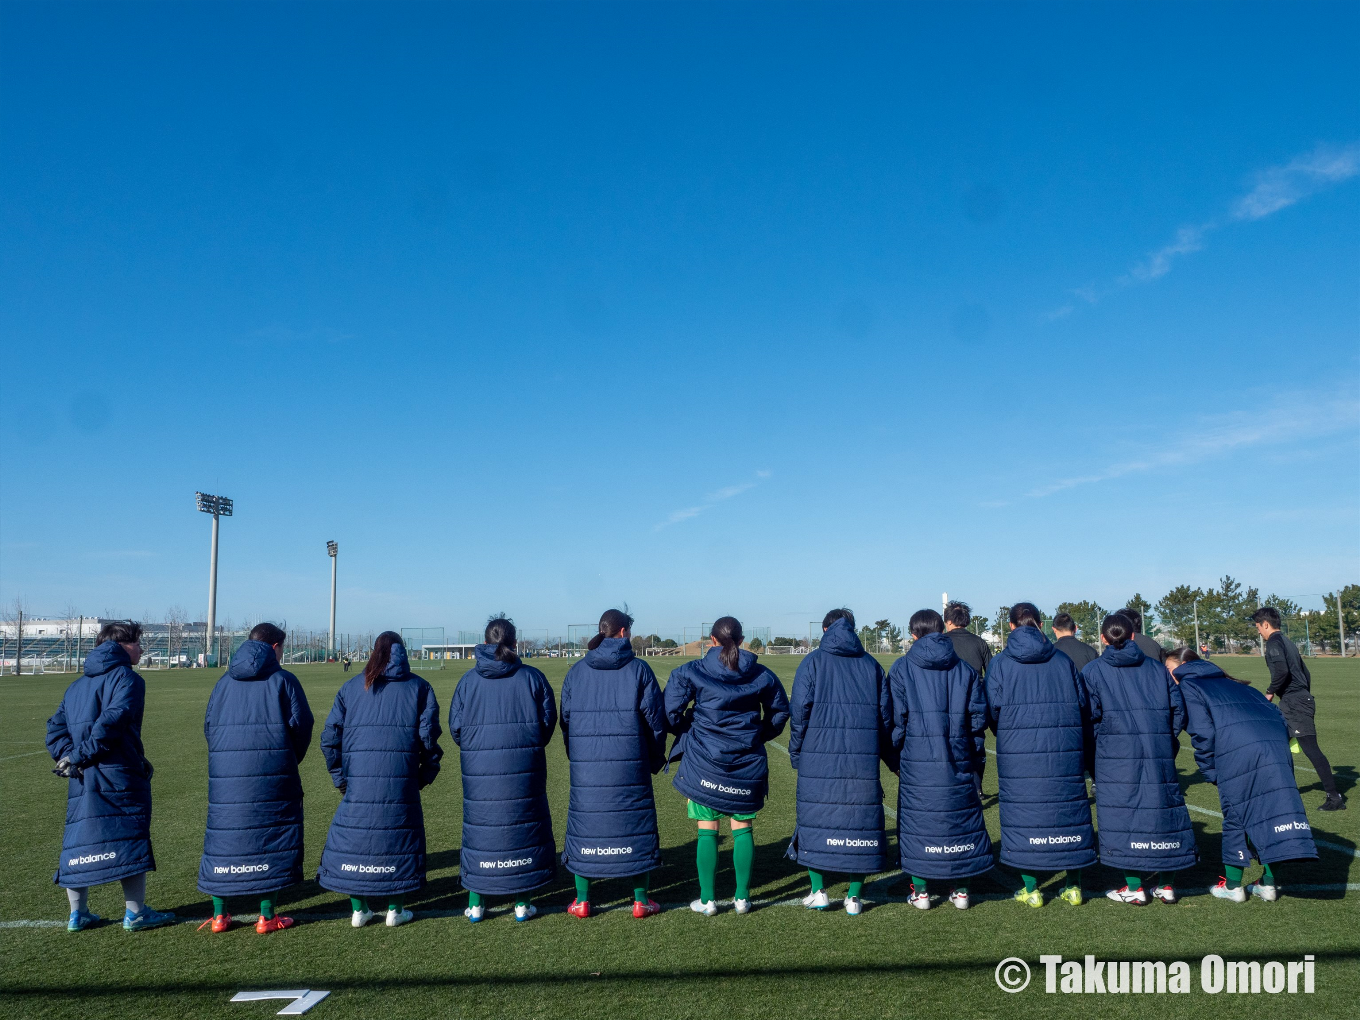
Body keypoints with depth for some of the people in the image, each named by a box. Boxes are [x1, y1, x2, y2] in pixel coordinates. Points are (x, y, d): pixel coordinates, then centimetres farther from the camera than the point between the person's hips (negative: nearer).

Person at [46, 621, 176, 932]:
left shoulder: (77, 685, 19)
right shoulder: (127, 678, -7)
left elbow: (56, 726, 11)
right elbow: (113, 720, -20)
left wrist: (68, 755, 0)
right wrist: (82, 755, -12)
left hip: (81, 780, 7)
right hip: (120, 776, -7)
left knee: (78, 841, 13)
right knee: (131, 838, 1)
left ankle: (77, 914, 20)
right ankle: (135, 913, 6)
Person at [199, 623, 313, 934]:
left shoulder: (225, 682, 12)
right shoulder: (283, 680, -2)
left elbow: (209, 726, 14)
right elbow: (301, 723, -4)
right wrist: (291, 759, 12)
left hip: (225, 775, 4)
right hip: (272, 777, -4)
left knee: (222, 837, 11)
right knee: (270, 838, 3)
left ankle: (219, 914, 16)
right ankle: (267, 916, 7)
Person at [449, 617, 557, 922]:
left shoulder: (468, 680, 0)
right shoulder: (532, 677, -3)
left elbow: (455, 725, 3)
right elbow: (549, 720, 0)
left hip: (479, 770, 1)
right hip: (524, 770, -1)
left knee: (479, 828, 12)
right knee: (523, 827, 9)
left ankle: (475, 904, 18)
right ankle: (522, 904, 14)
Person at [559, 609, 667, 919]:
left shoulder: (576, 671, 4)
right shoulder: (638, 669, -3)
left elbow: (566, 719, 8)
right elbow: (655, 719, -1)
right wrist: (655, 759, 11)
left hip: (585, 764, 2)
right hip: (630, 764, -2)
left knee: (584, 824, 11)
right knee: (635, 824, 8)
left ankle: (582, 901, 17)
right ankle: (641, 900, 15)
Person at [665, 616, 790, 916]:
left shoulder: (690, 672, -6)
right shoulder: (761, 675, 2)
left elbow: (671, 713, -7)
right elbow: (780, 712, 12)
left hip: (703, 764, -2)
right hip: (747, 765, 2)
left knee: (707, 832, 7)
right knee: (743, 829, 12)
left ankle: (707, 900, 13)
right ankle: (742, 897, 17)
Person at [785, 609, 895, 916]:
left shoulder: (813, 662, 2)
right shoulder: (871, 665, 11)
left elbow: (799, 711, -4)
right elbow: (886, 715, 12)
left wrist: (796, 753, 5)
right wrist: (890, 758, 20)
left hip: (819, 757, -2)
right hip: (863, 759, 2)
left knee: (815, 819, 8)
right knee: (859, 820, 7)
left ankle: (819, 891, 12)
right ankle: (854, 896, 11)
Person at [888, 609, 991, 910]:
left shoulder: (901, 668, -2)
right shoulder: (965, 668, 6)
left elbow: (896, 718, -4)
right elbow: (978, 716, 6)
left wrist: (896, 755, 5)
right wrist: (975, 755, 15)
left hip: (917, 762, -2)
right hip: (958, 761, 2)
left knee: (917, 819, 7)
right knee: (960, 817, 11)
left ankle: (920, 891, 11)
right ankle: (960, 889, 17)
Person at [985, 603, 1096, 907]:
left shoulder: (1001, 662, -2)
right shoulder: (1064, 660, 5)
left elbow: (992, 711, -4)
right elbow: (1084, 707, 7)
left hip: (1017, 756, -2)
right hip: (1065, 754, 2)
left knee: (1023, 815, 5)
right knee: (1068, 812, 11)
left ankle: (1031, 890, 9)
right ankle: (1074, 886, 18)